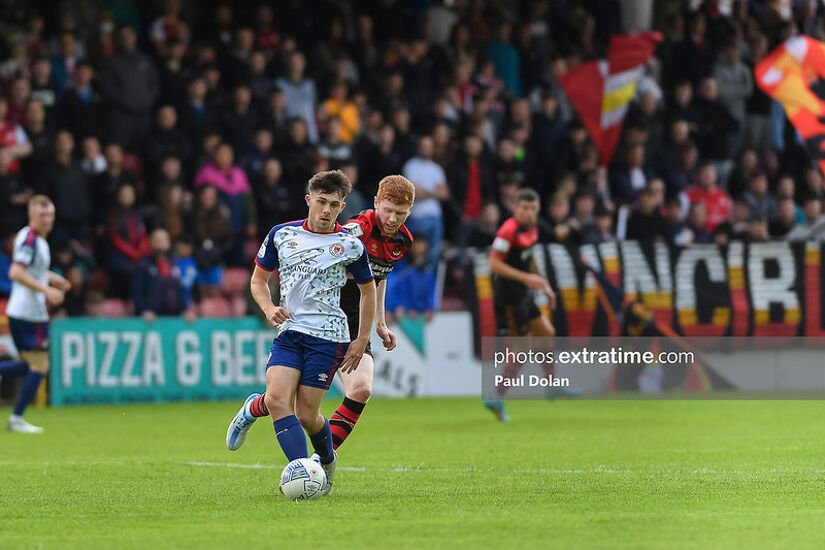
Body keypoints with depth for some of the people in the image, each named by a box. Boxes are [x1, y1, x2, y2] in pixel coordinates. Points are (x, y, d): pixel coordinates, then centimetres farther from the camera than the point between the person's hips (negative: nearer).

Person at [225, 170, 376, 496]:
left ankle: (327, 461, 26)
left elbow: (368, 290, 14)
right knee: (277, 399, -20)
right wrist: (268, 308, -4)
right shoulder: (281, 235, 6)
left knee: (306, 414, -5)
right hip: (288, 331, 2)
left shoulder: (350, 245, 2)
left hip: (327, 335, -2)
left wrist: (362, 341, 9)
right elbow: (259, 279, 16)